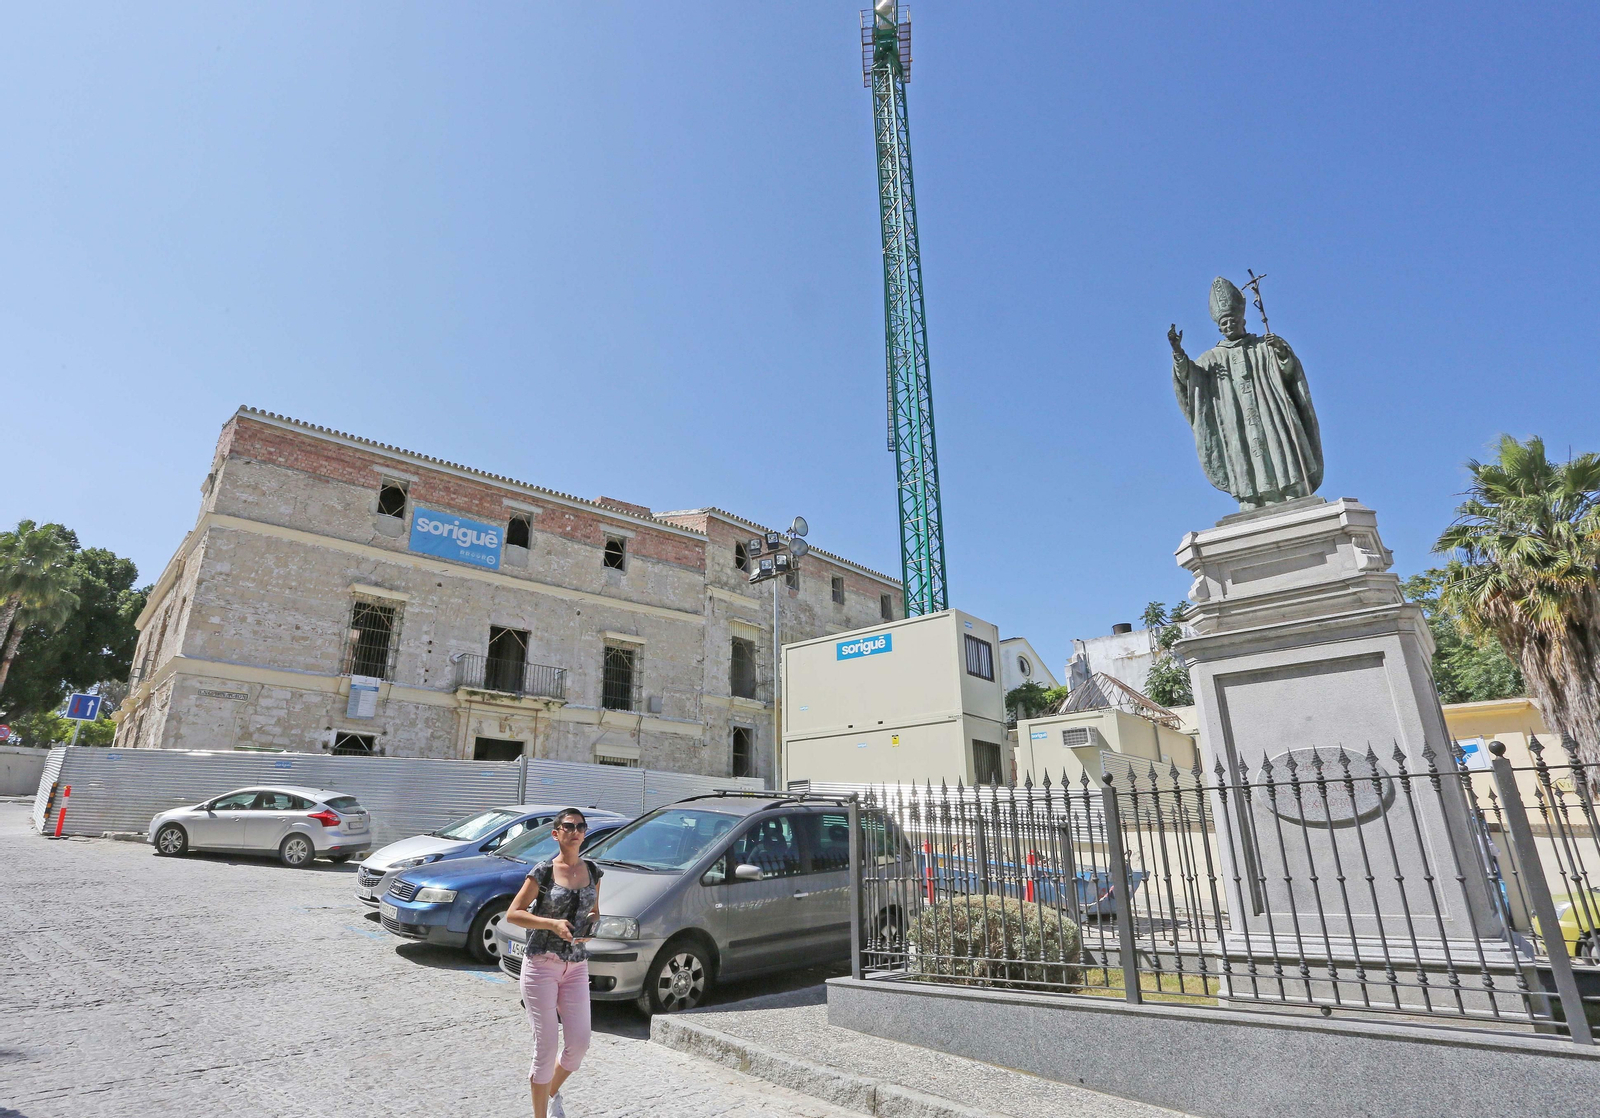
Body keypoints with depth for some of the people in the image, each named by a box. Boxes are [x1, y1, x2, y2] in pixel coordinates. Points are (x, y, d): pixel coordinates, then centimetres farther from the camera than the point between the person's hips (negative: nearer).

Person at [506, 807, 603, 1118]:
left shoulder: (593, 871, 5)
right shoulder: (543, 872, -9)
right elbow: (513, 913, -8)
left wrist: (591, 926, -6)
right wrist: (552, 923, -20)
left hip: (576, 967, 4)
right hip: (541, 965, -4)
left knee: (579, 1042, 2)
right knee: (546, 1046, -1)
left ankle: (553, 1093, 32)